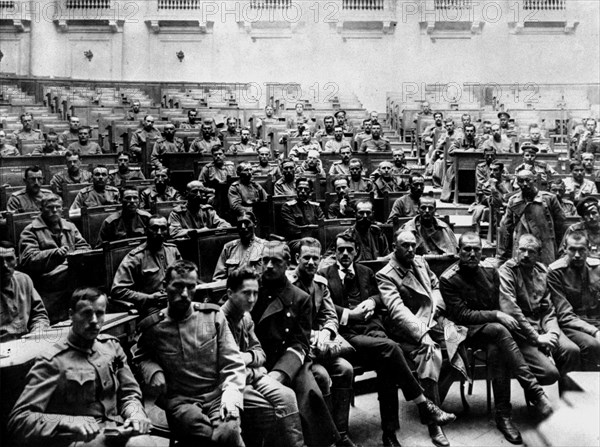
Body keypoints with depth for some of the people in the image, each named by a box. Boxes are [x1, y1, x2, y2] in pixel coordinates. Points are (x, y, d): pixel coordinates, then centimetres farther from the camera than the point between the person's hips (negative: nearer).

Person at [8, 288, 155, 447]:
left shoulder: (112, 345, 11)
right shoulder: (52, 362, -5)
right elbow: (18, 420, -9)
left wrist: (135, 414, -5)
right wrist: (69, 422, -23)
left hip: (118, 432, 5)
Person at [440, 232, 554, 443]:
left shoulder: (490, 269, 5)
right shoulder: (448, 279, -11)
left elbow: (503, 303, 10)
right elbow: (461, 315, -15)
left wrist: (503, 317, -11)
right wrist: (496, 316, -23)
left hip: (494, 327, 4)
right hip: (468, 331, -4)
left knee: (496, 350, -32)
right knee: (498, 330, -36)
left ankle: (503, 414, -24)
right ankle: (534, 390, -34)